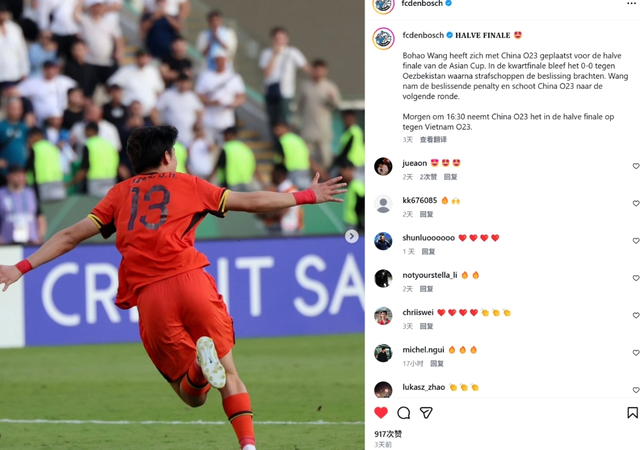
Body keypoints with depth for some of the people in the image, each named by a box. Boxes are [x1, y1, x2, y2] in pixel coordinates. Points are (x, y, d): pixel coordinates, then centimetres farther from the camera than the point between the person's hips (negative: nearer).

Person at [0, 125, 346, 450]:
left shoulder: (120, 194, 20)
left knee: (193, 395, 8)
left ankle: (199, 366, -27)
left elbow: (71, 236, 16)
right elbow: (252, 202, 18)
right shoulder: (187, 185, 16)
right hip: (191, 281, -1)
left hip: (149, 296, 1)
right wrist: (306, 197, 28)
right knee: (229, 375, 8)